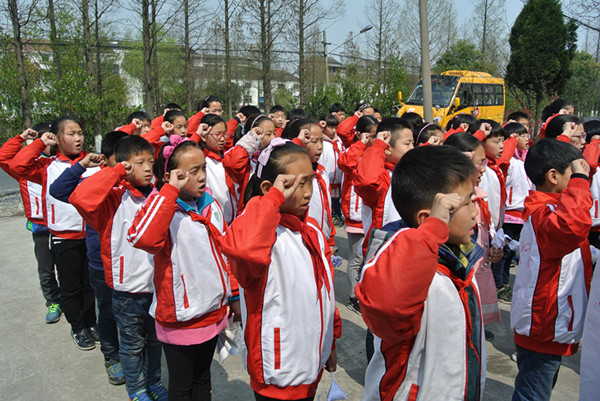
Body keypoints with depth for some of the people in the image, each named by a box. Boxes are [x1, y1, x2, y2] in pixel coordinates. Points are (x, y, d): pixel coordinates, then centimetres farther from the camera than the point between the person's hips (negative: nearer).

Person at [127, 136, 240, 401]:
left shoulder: (211, 205, 2)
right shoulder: (163, 208, -18)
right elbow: (142, 237, -42)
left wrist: (234, 295, 16)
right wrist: (171, 190, -35)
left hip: (213, 312, 6)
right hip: (181, 318, -6)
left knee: (203, 378, 25)